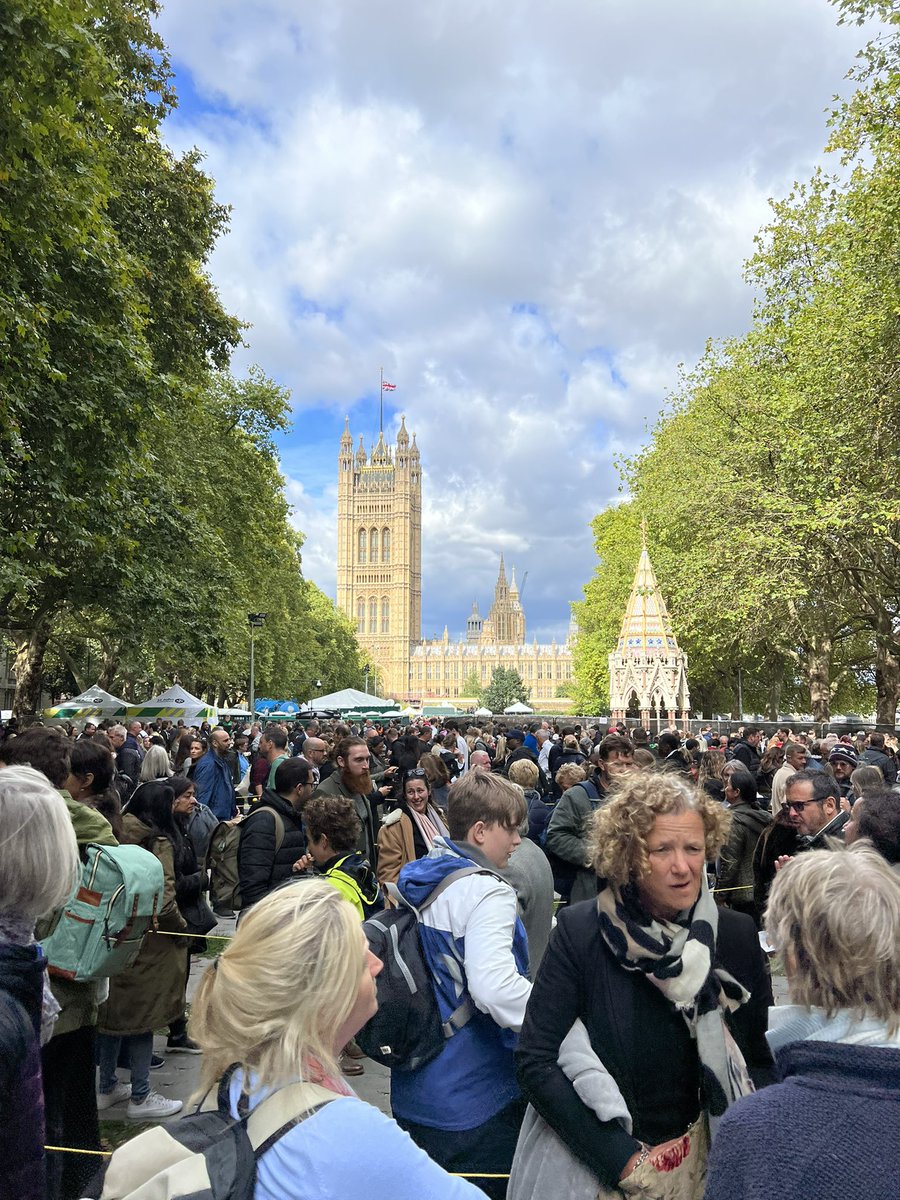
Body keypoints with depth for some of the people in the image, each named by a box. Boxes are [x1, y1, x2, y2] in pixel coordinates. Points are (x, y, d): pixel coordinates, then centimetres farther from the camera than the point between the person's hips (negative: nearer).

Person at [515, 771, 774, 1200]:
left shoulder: (735, 934, -9)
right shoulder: (580, 932, -18)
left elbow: (763, 1058, 1)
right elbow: (536, 1061, -17)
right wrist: (623, 1159, -20)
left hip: (704, 1155, 3)